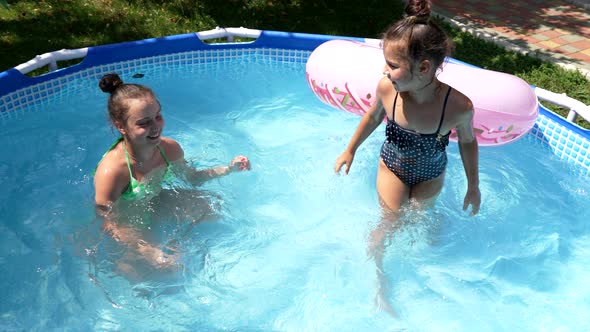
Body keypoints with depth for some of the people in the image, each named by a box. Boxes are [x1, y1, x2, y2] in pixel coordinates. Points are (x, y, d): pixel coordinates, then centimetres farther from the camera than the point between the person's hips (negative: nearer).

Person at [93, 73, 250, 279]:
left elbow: (191, 177, 3)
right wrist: (149, 252, -38)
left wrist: (227, 169, -10)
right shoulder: (111, 172, -37)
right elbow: (109, 225, -28)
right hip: (127, 221, -6)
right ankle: (128, 263, 9)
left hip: (155, 202, 6)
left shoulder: (170, 149, -17)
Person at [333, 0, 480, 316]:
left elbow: (467, 141, -12)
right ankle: (379, 280, 27)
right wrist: (350, 151, 5)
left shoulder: (459, 105, -35)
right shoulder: (387, 88, -31)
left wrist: (473, 186, 1)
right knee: (389, 224, 6)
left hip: (430, 176, 0)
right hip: (392, 166, 1)